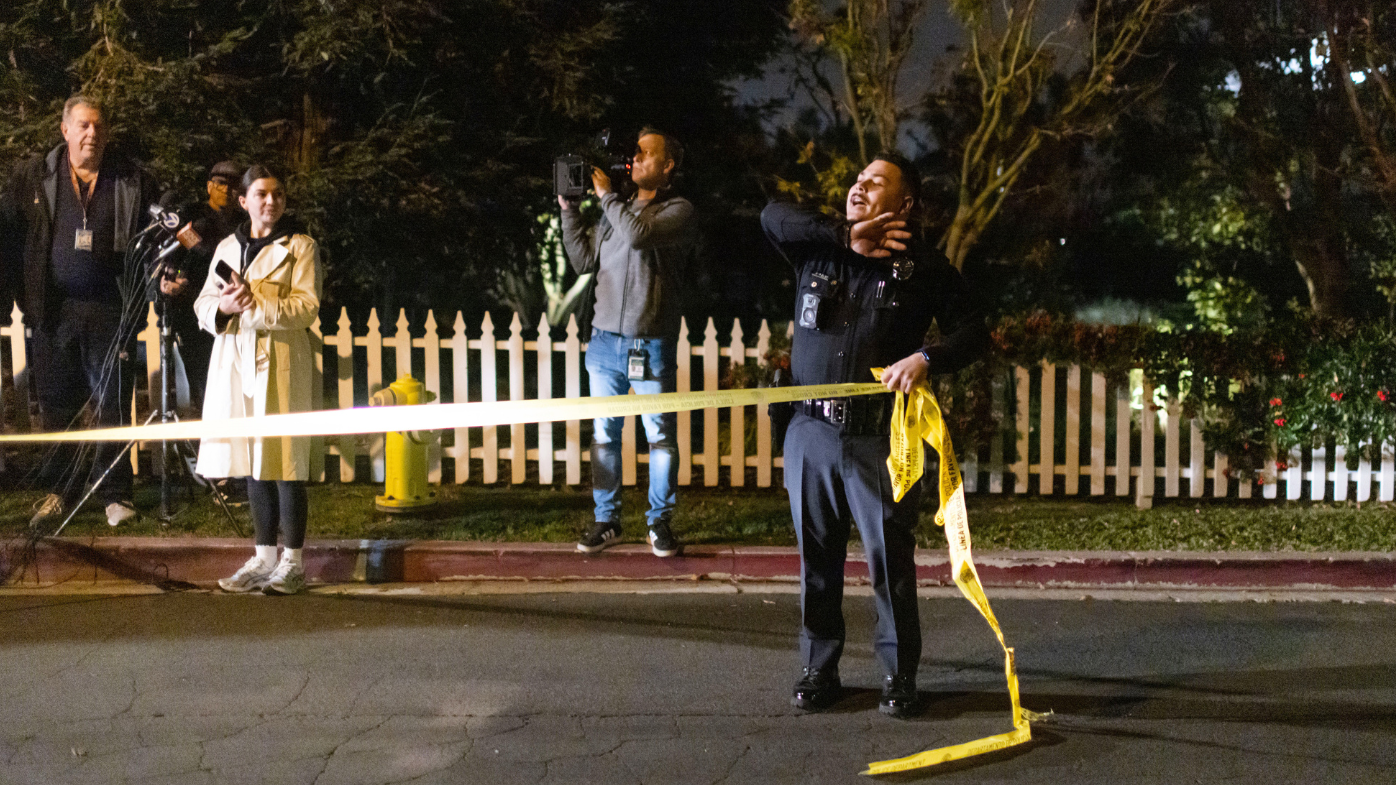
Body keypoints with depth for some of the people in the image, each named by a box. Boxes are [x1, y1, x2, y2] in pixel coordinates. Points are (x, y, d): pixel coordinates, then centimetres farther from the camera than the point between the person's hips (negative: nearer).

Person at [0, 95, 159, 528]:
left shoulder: (132, 181, 5)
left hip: (110, 310, -1)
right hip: (54, 310, 1)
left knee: (113, 405, 2)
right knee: (57, 406, 9)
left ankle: (114, 493, 12)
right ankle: (58, 490, 22)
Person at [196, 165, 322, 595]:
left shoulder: (300, 246, 1)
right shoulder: (228, 247, 17)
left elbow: (306, 307, -9)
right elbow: (203, 304, 12)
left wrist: (254, 304, -19)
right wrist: (225, 307, -10)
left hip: (280, 364, -5)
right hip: (236, 363, 5)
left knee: (285, 462, -5)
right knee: (253, 462, 8)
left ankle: (292, 561, 2)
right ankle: (264, 557, 16)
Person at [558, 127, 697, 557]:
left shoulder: (678, 211, -3)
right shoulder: (616, 210, 14)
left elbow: (638, 233, -21)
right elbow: (584, 260, 14)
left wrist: (606, 193, -8)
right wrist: (569, 210, 8)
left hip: (652, 347, -5)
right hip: (605, 342, 5)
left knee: (661, 436, 2)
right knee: (604, 434, 8)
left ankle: (660, 523, 13)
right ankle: (606, 521, 17)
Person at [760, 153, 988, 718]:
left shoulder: (925, 271, 3)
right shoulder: (817, 252, 10)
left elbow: (972, 332, 0)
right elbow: (772, 216, -4)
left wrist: (926, 358, -20)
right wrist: (846, 235, -8)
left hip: (879, 438, -2)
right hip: (812, 434, 3)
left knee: (891, 558, 0)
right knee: (817, 558, 8)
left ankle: (899, 676, 13)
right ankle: (819, 670, 20)